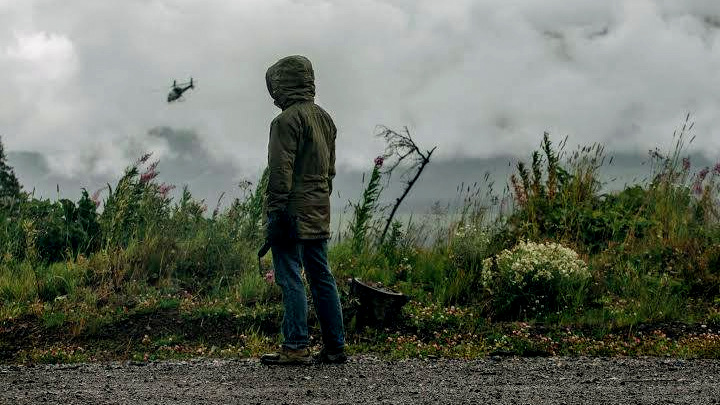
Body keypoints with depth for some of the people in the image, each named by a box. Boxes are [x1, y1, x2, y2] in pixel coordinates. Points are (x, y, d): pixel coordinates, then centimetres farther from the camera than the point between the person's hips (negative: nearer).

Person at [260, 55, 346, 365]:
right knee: (321, 276, 11)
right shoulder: (325, 118, 16)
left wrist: (276, 212, -15)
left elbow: (281, 171, -16)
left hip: (293, 211, -8)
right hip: (319, 212, 8)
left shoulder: (287, 120, -11)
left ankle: (296, 347, -6)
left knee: (290, 277, -5)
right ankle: (335, 347, 12)